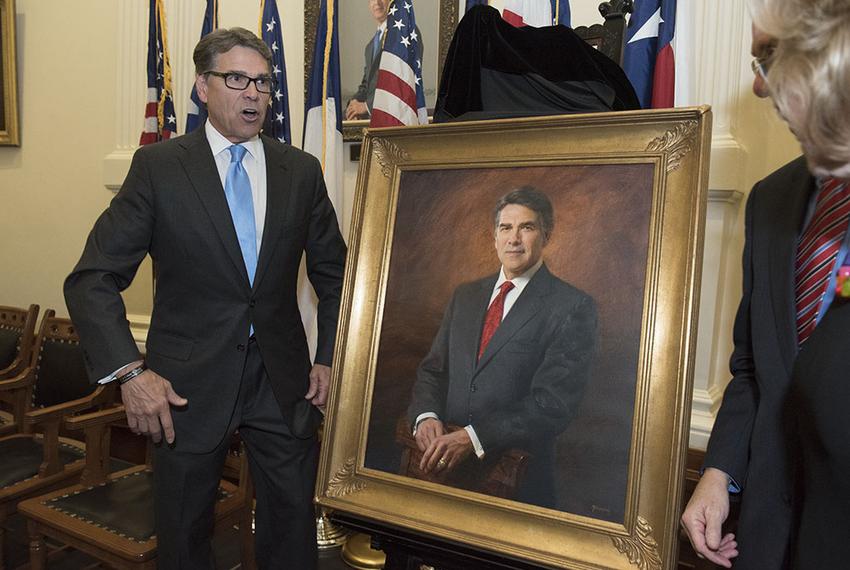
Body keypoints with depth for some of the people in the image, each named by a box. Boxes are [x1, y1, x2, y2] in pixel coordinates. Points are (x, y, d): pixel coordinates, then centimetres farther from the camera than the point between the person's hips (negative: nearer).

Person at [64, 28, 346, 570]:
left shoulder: (301, 170, 2)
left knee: (293, 521, 13)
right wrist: (129, 371, -17)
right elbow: (92, 279, -6)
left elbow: (334, 274, 9)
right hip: (189, 382, -1)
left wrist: (330, 358, 2)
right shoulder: (157, 166, -5)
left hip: (283, 379, 2)